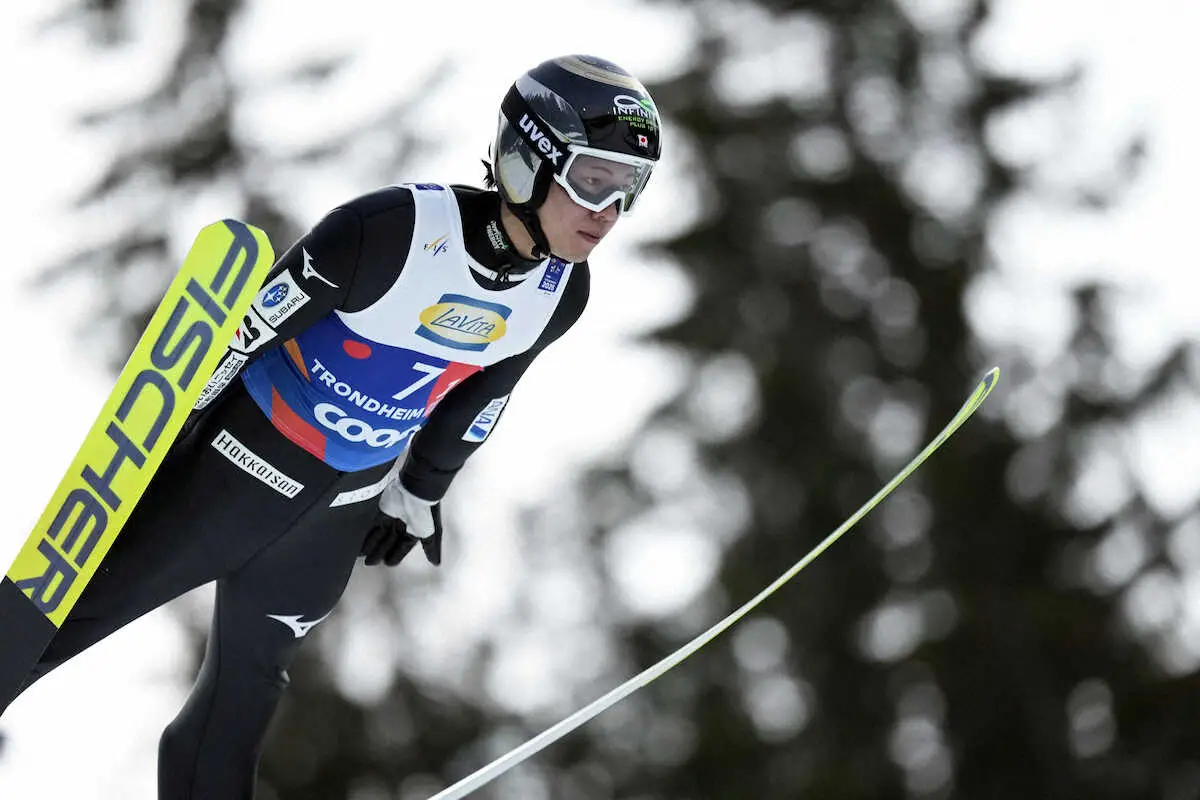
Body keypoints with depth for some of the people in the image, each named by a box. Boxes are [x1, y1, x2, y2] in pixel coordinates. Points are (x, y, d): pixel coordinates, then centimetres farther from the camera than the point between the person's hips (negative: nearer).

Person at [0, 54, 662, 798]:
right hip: (239, 464, -6)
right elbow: (243, 331, -22)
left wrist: (420, 490, 23)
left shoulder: (562, 291, -9)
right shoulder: (397, 230, -30)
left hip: (340, 509, 6)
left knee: (249, 682, 18)